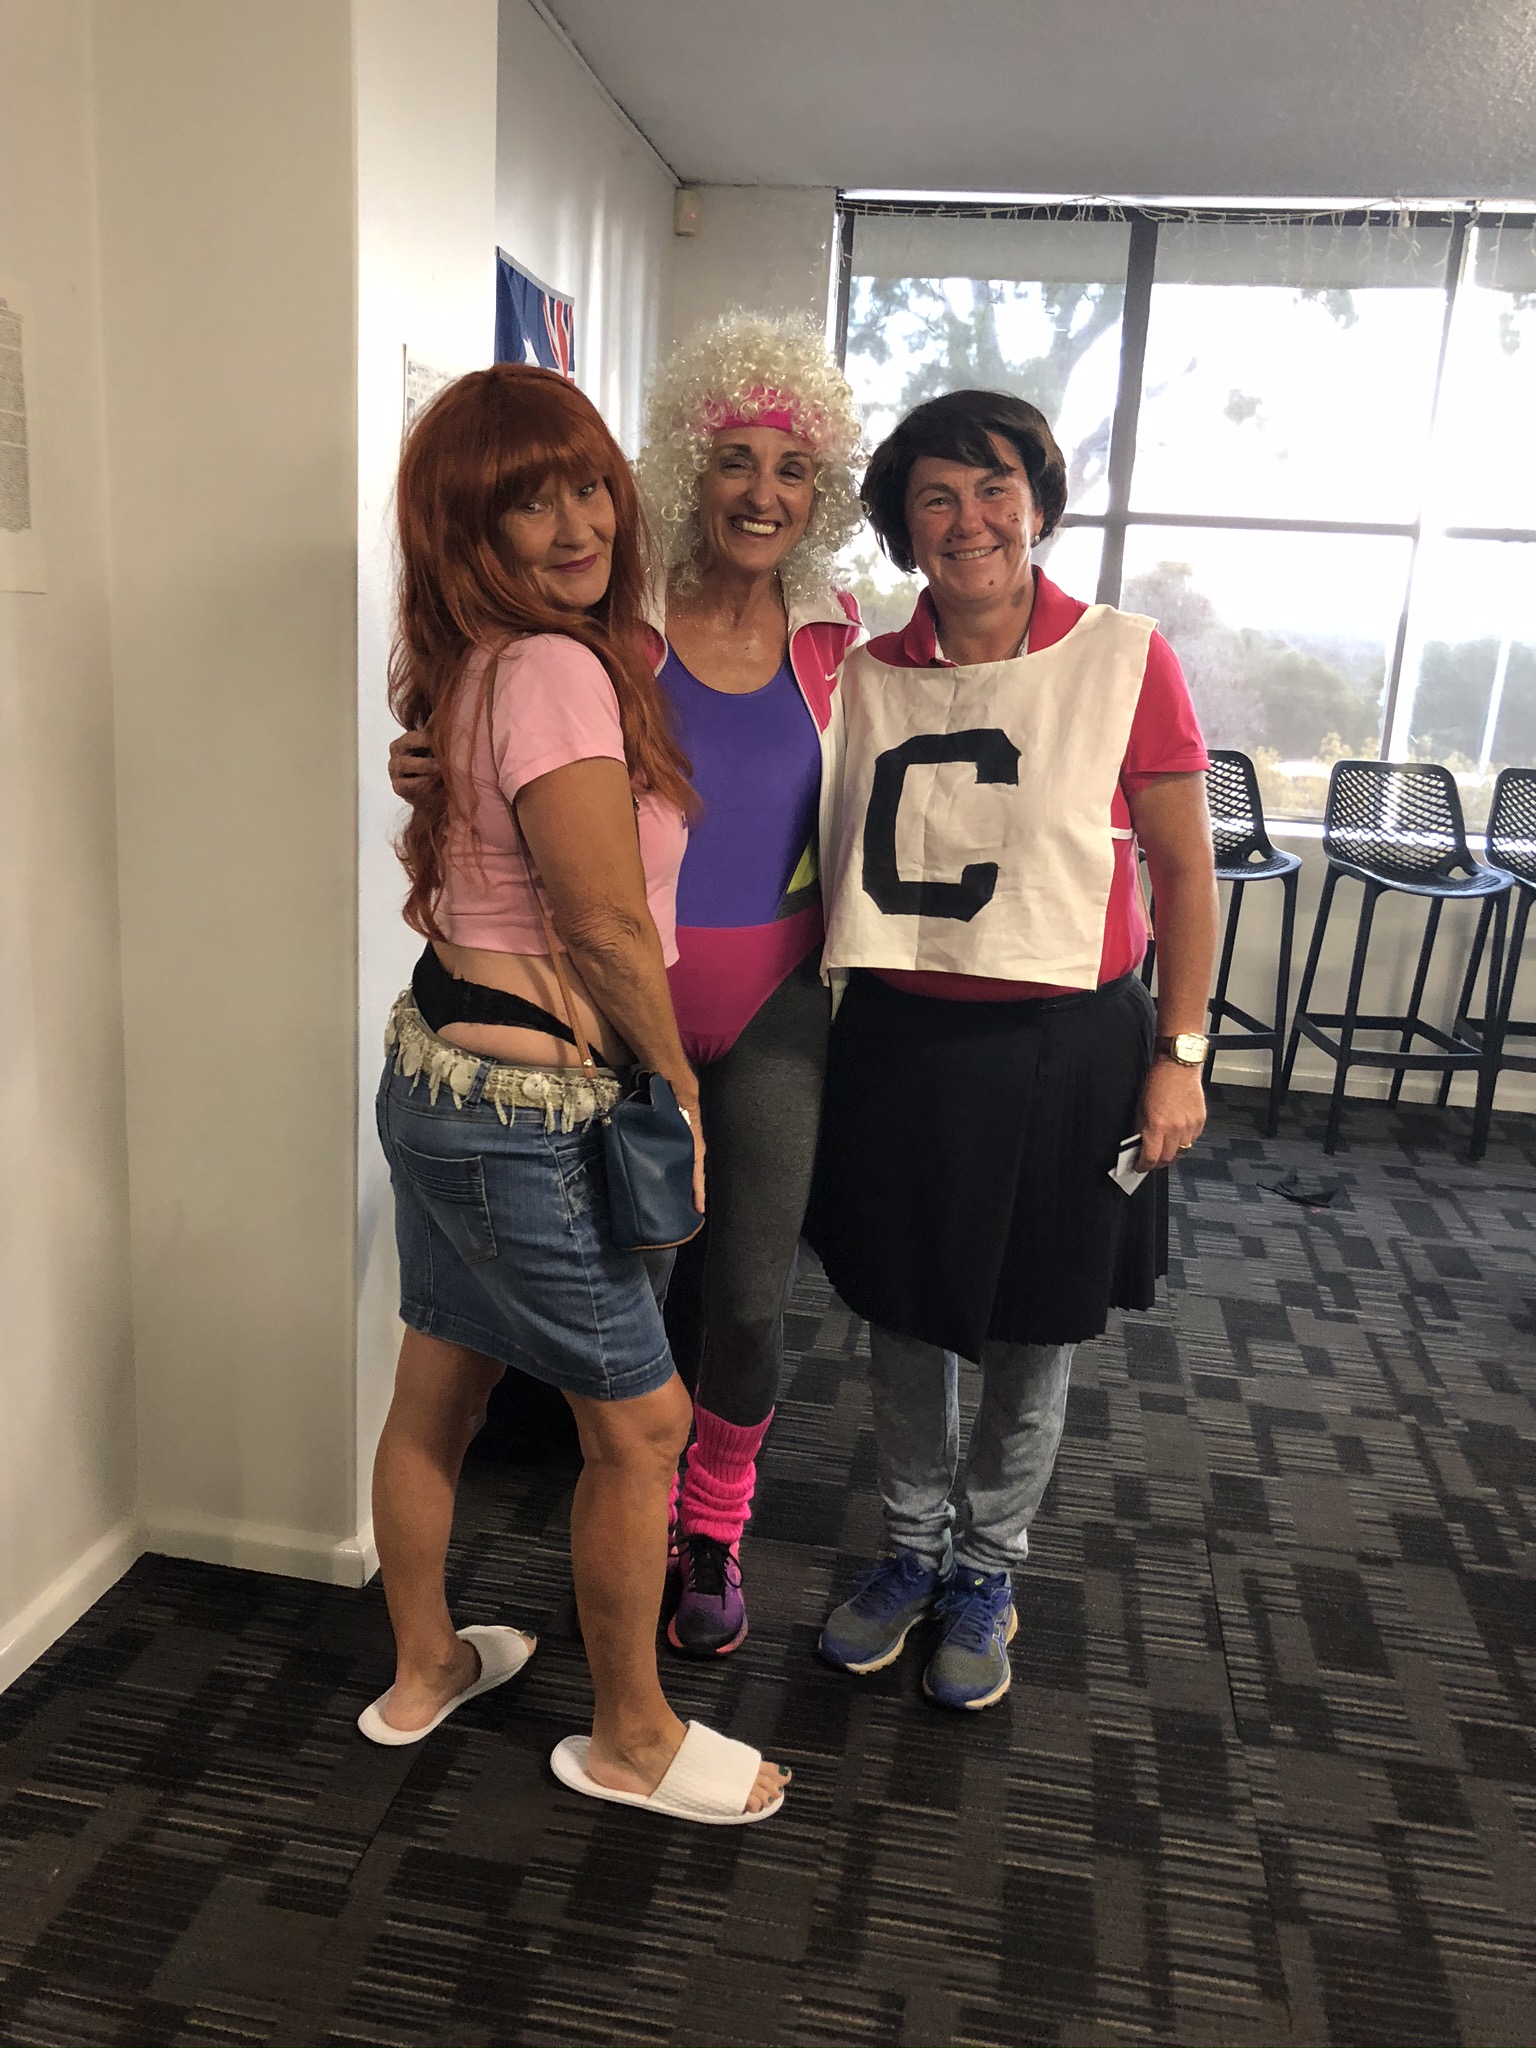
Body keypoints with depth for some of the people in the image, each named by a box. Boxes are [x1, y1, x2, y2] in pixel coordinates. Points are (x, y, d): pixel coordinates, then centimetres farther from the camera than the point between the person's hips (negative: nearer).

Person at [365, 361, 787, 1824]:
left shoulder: (465, 667, 9)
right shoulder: (558, 672, -20)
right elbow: (609, 928, -20)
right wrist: (678, 1086, -7)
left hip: (437, 1062, 10)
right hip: (528, 1107, -10)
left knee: (437, 1388, 22)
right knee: (641, 1419, 7)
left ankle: (421, 1668, 43)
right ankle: (631, 1739, 28)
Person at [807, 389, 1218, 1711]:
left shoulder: (1125, 661, -6)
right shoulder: (866, 675, 3)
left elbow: (1184, 868, -2)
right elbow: (831, 860, 10)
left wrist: (1179, 1055, -5)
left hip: (1062, 1050, -2)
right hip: (898, 1043, 3)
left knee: (1032, 1341, 12)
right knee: (904, 1319, 15)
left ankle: (988, 1575, 36)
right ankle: (911, 1550, 39)